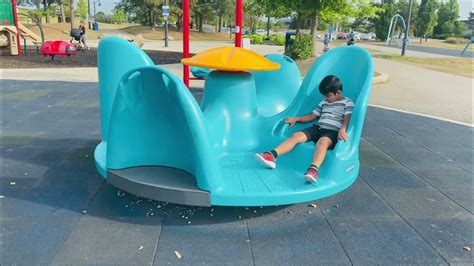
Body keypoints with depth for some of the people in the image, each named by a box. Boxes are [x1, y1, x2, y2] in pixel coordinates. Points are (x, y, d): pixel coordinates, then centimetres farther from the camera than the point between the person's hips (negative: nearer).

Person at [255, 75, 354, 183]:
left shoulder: (348, 102, 7)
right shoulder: (324, 102, 26)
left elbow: (347, 118, -9)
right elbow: (312, 116, 29)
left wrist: (342, 130, -28)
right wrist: (296, 119, 20)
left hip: (333, 132, -6)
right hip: (318, 127, 6)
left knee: (322, 141, -40)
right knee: (297, 135, -18)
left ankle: (314, 169, -64)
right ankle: (272, 155, -34)